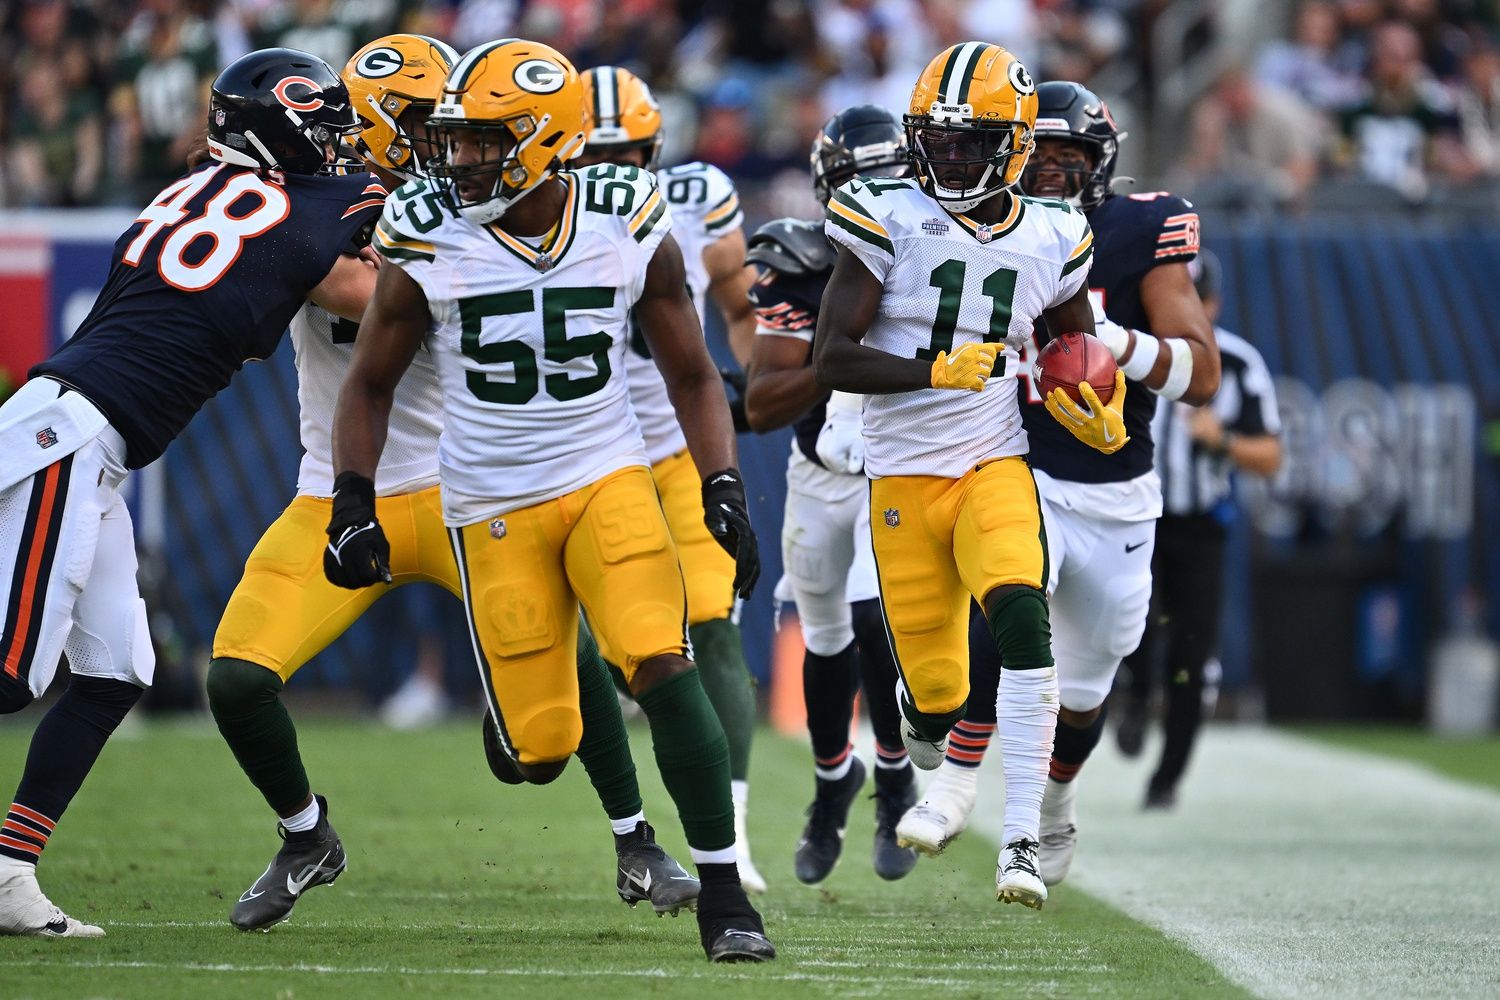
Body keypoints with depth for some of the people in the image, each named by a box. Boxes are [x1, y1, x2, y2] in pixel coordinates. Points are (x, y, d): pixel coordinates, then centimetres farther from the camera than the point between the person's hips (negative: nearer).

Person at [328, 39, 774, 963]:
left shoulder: (632, 231, -7)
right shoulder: (428, 245, -9)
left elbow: (692, 375, 5)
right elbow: (370, 384, 5)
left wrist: (725, 488, -7)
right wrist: (354, 503, -6)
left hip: (609, 479, 0)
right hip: (494, 505, 0)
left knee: (660, 663, -22)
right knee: (539, 750, -4)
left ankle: (723, 892, -14)